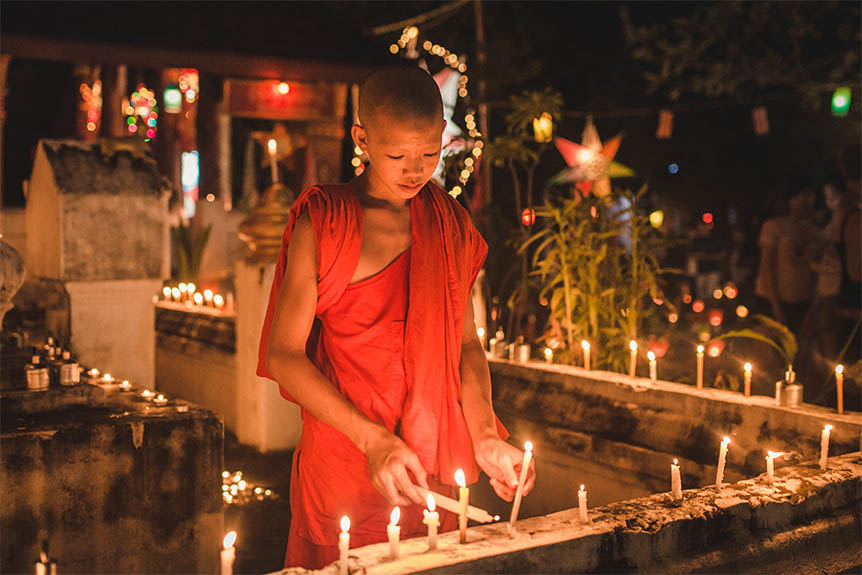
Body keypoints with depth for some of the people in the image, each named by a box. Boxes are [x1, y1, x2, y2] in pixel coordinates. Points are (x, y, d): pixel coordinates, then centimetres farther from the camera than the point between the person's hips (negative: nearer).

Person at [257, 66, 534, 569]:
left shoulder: (448, 224, 5)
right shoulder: (323, 223, -9)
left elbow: (466, 342, 10)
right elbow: (283, 355, -12)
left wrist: (484, 436, -5)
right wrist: (372, 438, -22)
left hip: (431, 468, 4)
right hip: (343, 463, -4)